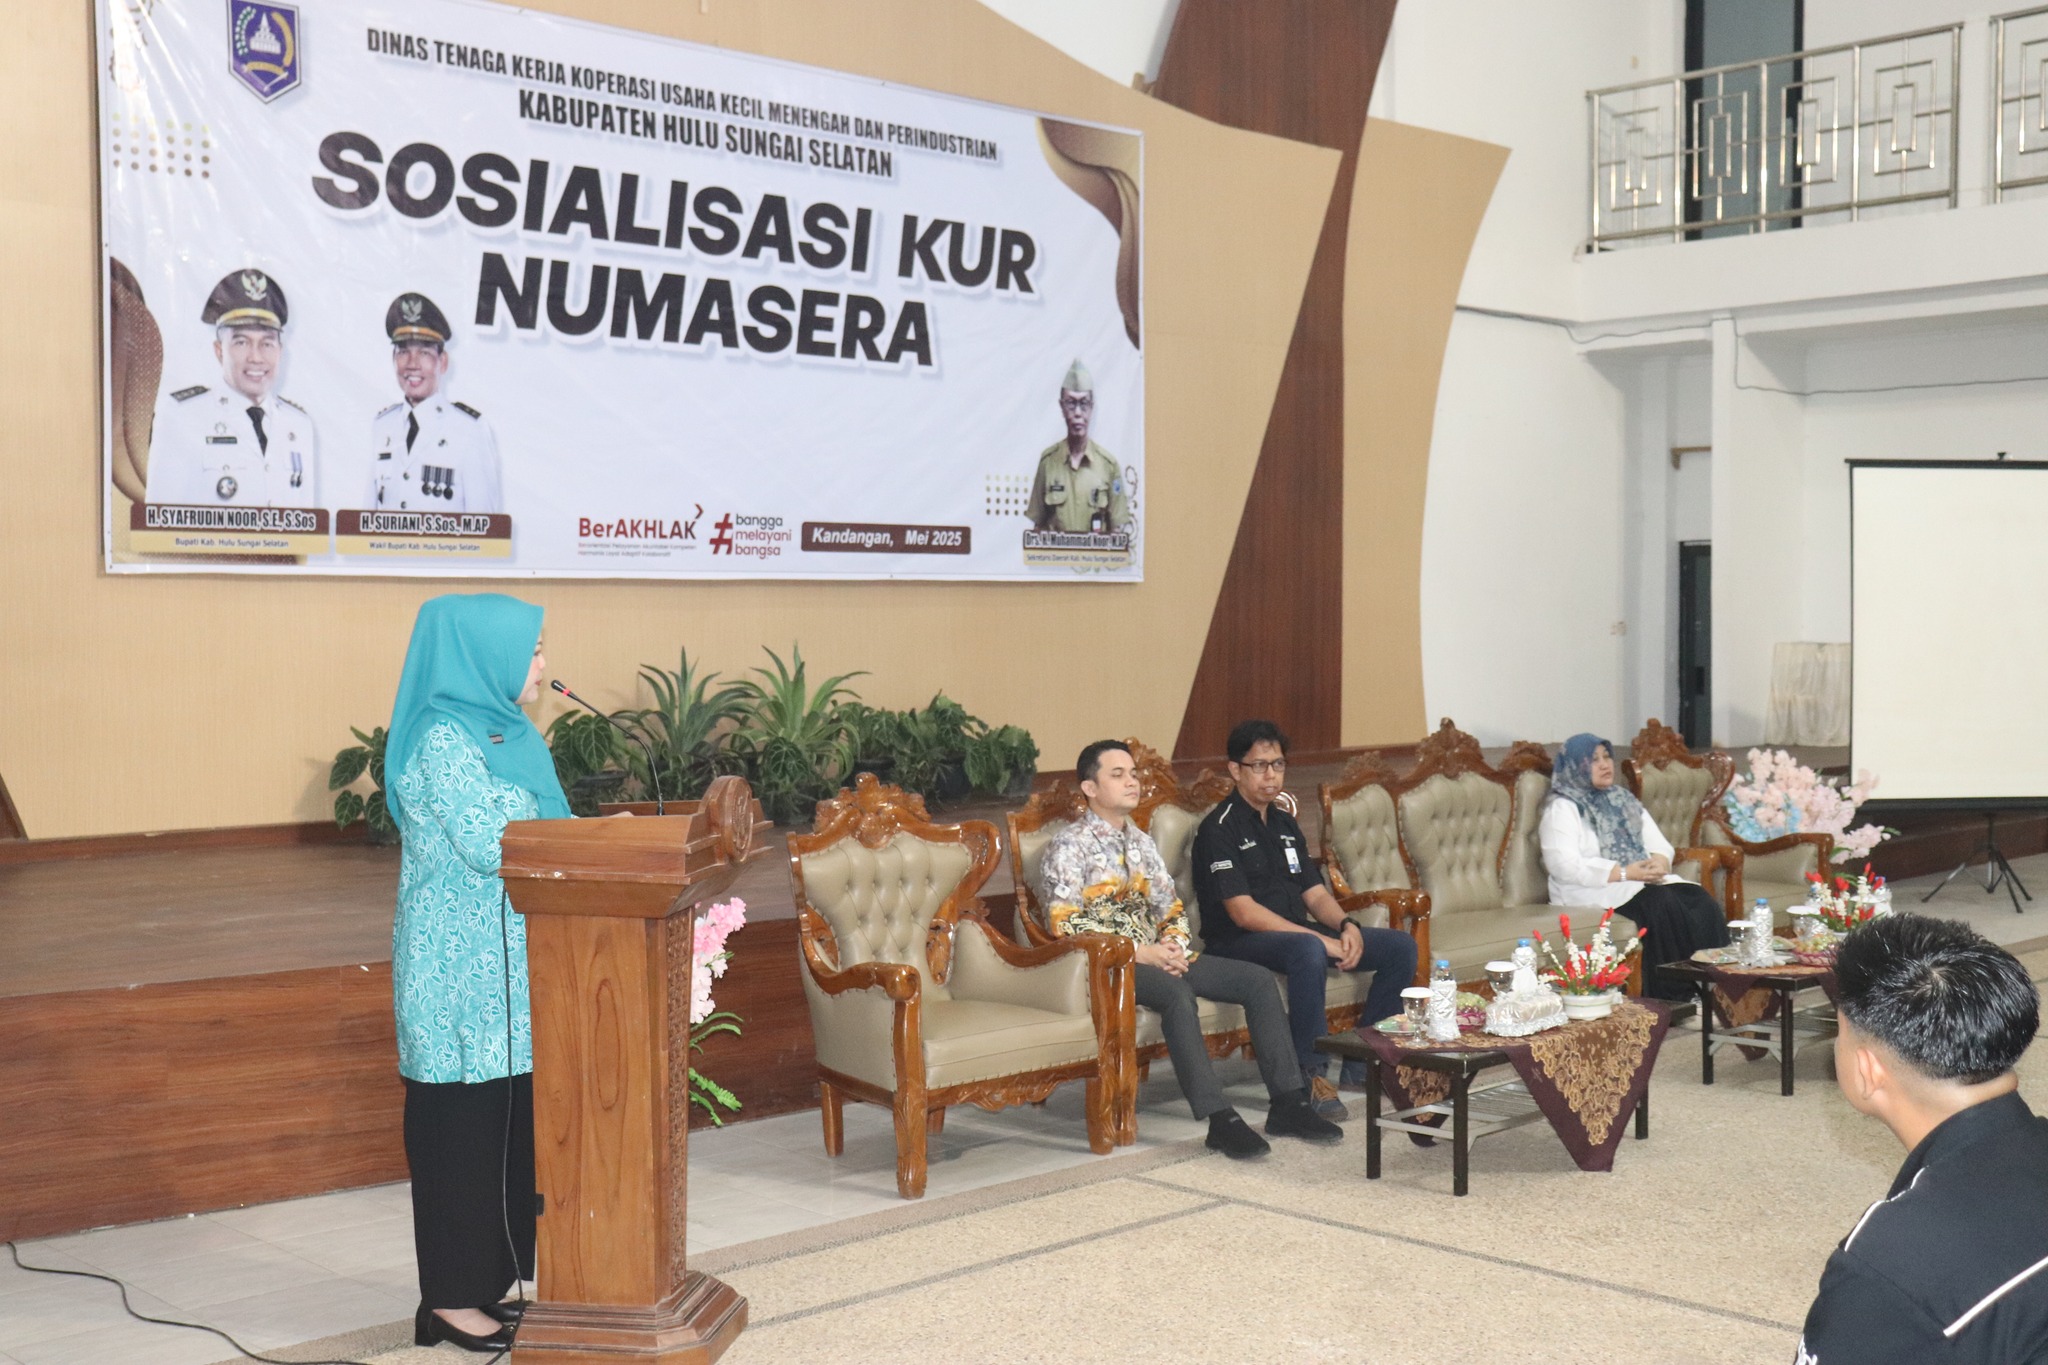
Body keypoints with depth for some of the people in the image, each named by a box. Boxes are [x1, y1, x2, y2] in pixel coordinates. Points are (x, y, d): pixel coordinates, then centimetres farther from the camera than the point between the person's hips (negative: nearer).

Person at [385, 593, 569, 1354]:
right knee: (460, 1124, 0)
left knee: (512, 1116, 10)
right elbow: (492, 846, -22)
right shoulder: (441, 741, -15)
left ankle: (492, 1277, 20)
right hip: (460, 972, -8)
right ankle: (452, 1299, 9)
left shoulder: (508, 734, 12)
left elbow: (546, 834, 15)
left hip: (510, 965, 8)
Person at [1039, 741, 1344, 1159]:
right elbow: (1067, 925, -13)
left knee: (1258, 979, -10)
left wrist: (1174, 945, -4)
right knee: (1176, 992, -37)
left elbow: (1171, 909, 20)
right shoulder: (1068, 846, -3)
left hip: (1157, 955, 8)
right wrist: (1140, 953, -18)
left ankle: (1288, 1103, -12)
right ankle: (1220, 1120, -39)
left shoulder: (1142, 842, 20)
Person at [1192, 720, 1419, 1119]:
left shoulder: (1284, 824, 17)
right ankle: (1311, 1074, -28)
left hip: (1299, 933, 9)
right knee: (1308, 951, -40)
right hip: (1240, 941, -9)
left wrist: (1347, 926, -9)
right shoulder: (1220, 829, -11)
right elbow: (1244, 912, -19)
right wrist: (1322, 939, -23)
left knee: (1400, 947, -1)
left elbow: (1314, 894, 14)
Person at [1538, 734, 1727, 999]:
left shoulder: (1623, 799, 20)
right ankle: (1673, 996, -29)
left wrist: (1659, 863, -10)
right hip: (1593, 891, -7)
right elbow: (1564, 866, -16)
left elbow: (1659, 843, 17)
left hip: (1644, 881, 7)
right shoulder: (1562, 809, -2)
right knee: (1663, 904, -32)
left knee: (1702, 903, -20)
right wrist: (1624, 873, -21)